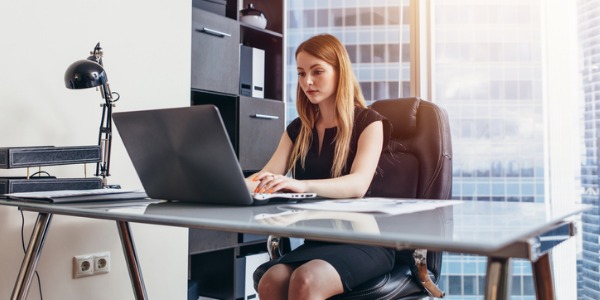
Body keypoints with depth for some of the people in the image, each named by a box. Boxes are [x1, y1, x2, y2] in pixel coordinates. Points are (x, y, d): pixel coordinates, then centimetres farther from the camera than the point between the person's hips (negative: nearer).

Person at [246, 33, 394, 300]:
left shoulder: (368, 123, -3)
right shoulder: (298, 129, 13)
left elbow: (358, 185, -21)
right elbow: (266, 176, 0)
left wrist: (300, 185, -39)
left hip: (365, 241, -4)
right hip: (317, 240, 4)